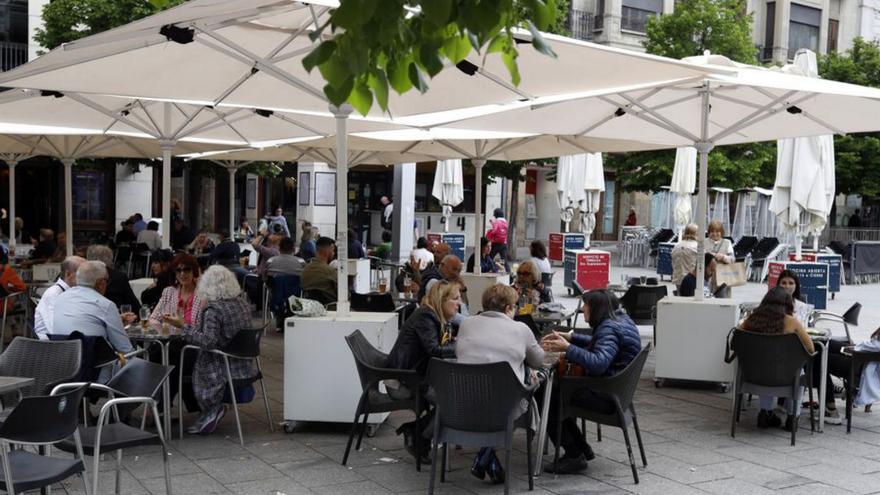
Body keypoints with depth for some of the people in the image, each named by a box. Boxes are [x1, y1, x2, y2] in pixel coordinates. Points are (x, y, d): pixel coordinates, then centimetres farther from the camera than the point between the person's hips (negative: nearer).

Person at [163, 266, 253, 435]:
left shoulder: (213, 310, -18)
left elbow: (208, 341, -26)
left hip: (226, 371, -8)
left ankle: (212, 408, 7)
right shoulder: (242, 304, 6)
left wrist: (182, 326, -20)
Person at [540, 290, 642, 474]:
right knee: (556, 387, 18)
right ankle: (582, 449, 21)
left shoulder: (609, 329, -21)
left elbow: (598, 363, -35)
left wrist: (568, 348, -31)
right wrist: (570, 337, 17)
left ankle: (575, 456, -2)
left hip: (606, 397, -11)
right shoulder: (620, 318, 10)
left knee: (548, 398, -7)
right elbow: (597, 344, 27)